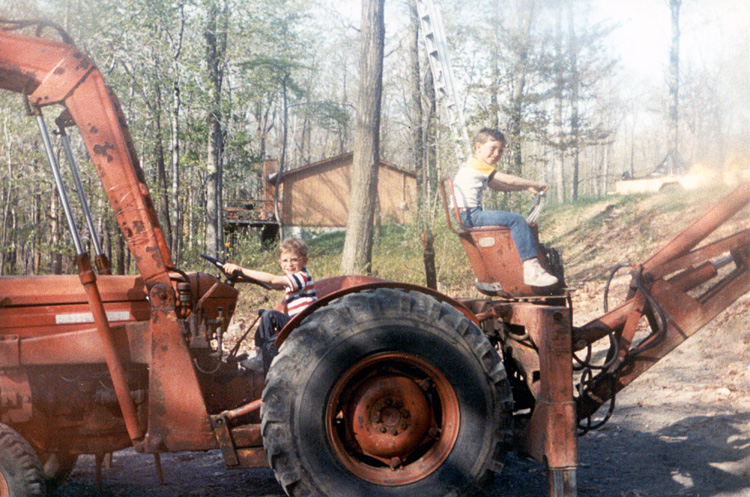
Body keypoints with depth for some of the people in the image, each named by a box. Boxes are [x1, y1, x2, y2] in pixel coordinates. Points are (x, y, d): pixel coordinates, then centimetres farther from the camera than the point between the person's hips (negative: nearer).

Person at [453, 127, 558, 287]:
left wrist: (527, 187, 21)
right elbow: (509, 180, -10)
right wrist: (535, 185, 2)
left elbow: (500, 186, 29)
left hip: (468, 216, 11)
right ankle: (532, 270, -26)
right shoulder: (477, 164, -9)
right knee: (516, 220, -20)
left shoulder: (478, 167, 24)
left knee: (515, 221, 19)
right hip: (470, 215, -11)